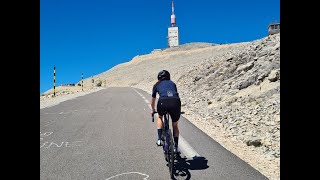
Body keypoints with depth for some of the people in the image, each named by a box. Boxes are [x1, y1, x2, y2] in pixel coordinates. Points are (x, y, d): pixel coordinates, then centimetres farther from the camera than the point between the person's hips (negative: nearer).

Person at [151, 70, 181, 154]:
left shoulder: (157, 85, 28)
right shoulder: (172, 83, 32)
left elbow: (153, 100, 37)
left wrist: (153, 110, 55)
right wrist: (177, 108, 60)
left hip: (163, 102, -1)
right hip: (176, 102, 1)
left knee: (160, 117, 32)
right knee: (175, 125, 24)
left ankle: (159, 139, 22)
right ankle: (176, 147, 22)